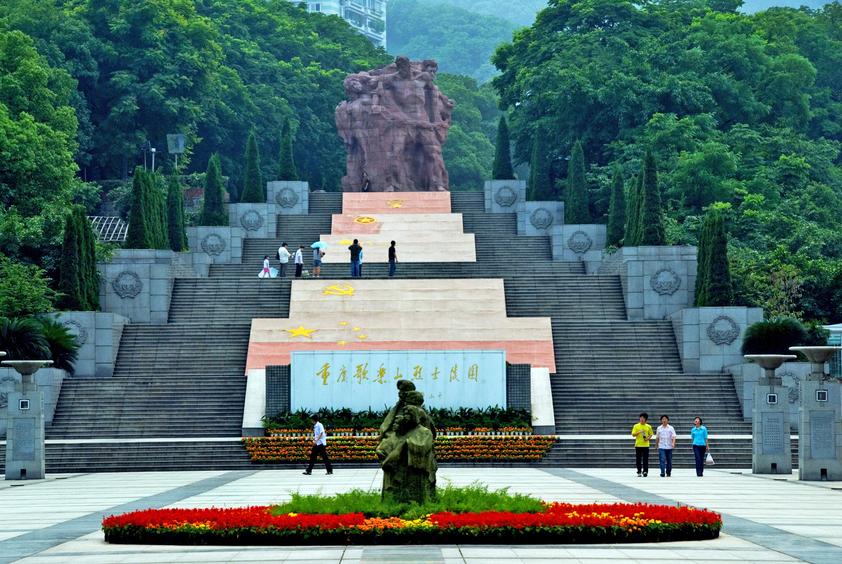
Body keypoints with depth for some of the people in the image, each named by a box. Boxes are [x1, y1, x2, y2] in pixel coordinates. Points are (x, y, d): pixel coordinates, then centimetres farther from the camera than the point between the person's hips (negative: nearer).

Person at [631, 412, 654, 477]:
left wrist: (648, 438, -8)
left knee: (645, 459, -4)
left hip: (645, 445, 0)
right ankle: (639, 472, 7)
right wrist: (639, 432, -17)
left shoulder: (648, 426, 6)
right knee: (638, 459, 1)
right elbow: (633, 434, 0)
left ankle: (645, 472, -2)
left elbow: (651, 434, 12)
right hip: (638, 445, 0)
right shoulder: (636, 426, 3)